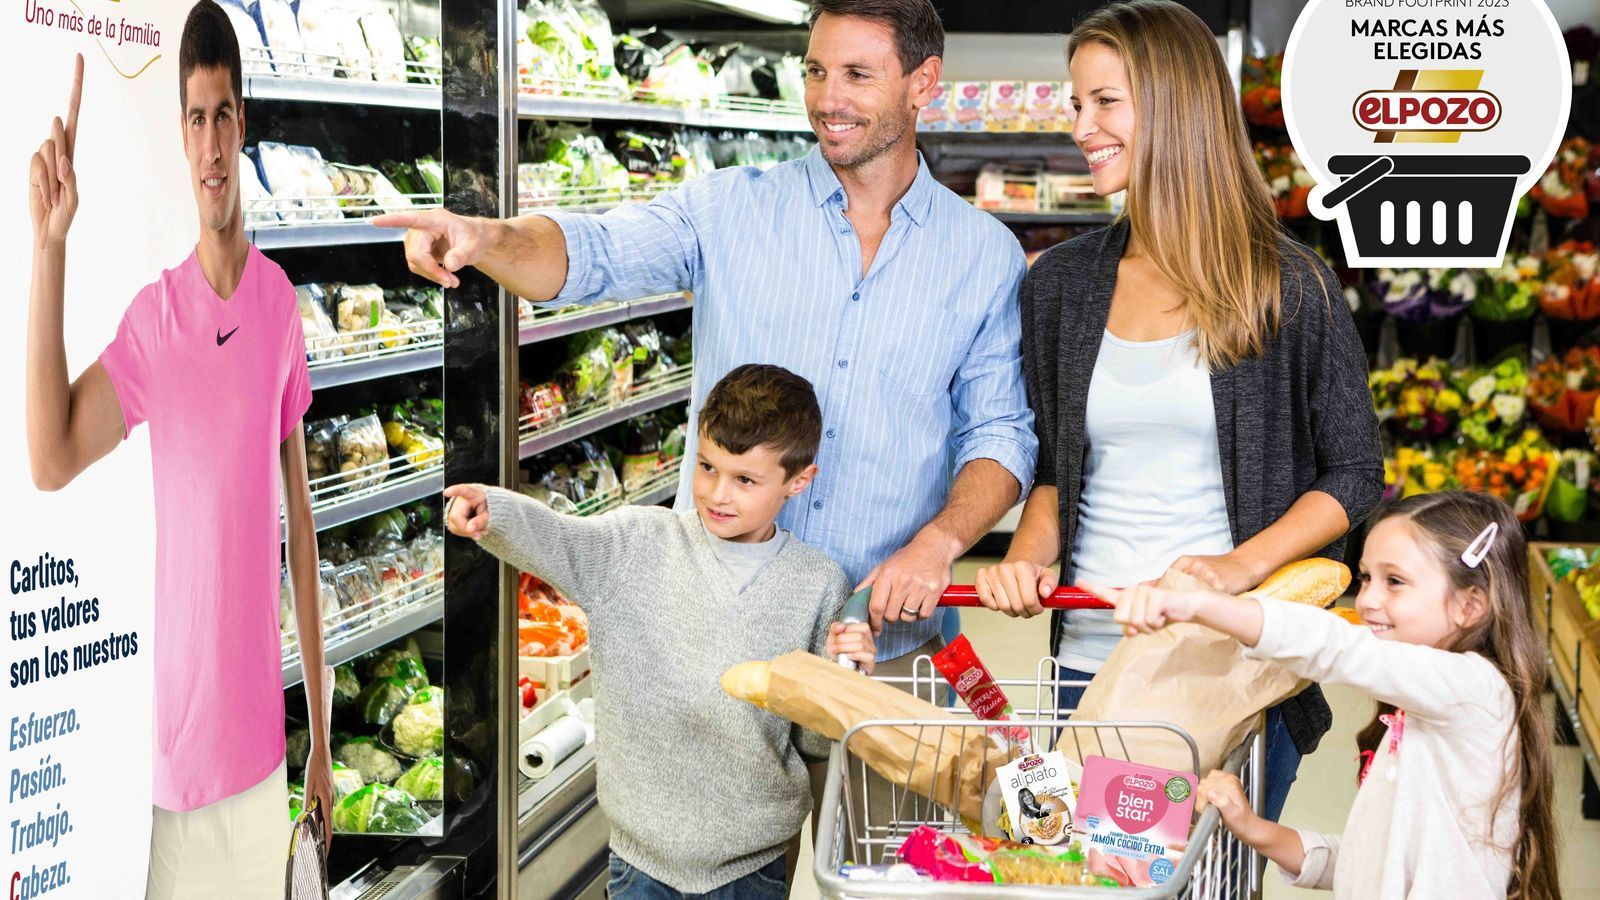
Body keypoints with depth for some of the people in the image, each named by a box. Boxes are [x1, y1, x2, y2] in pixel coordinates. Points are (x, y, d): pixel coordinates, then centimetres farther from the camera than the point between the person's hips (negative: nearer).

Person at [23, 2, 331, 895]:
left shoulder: (284, 303, -1)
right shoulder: (153, 316, -3)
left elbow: (300, 513, 4)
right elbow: (52, 459, -17)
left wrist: (321, 730, 7)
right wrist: (51, 246, -21)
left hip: (263, 734, 1)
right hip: (178, 741, 0)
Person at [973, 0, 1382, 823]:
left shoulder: (1288, 285, -4)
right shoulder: (1058, 285, 7)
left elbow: (1355, 475, -1)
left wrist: (1240, 566, -16)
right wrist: (1029, 556, -5)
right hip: (1091, 657, 3)